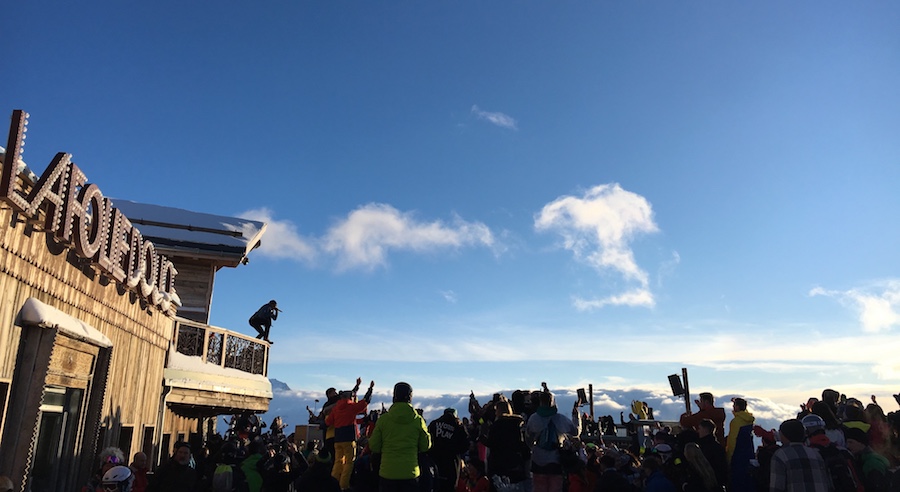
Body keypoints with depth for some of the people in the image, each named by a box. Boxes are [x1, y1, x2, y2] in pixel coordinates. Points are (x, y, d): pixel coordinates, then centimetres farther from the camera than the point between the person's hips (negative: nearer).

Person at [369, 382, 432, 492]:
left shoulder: (383, 419, -7)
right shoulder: (418, 420, -5)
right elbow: (425, 446, 3)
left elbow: (374, 447, -2)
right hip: (410, 472, 0)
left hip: (387, 472, 0)